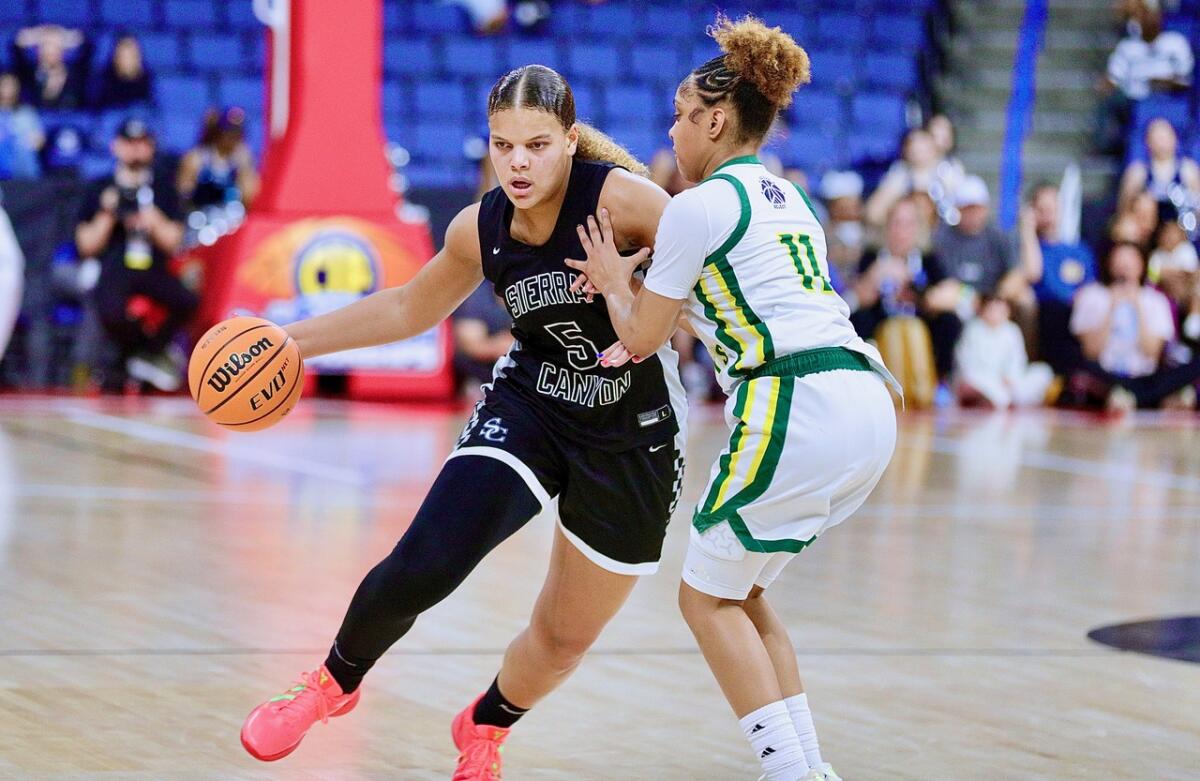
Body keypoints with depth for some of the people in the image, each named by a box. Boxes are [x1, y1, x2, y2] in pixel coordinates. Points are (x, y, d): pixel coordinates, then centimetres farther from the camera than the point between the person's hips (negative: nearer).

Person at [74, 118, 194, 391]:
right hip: (113, 269, -2)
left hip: (154, 269, 2)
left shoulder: (163, 192, 14)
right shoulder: (101, 190, 9)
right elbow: (86, 246, 4)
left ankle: (150, 353, -6)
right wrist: (107, 216, -9)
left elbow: (173, 244, 5)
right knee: (113, 313, -36)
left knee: (188, 301, -30)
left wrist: (153, 220, -12)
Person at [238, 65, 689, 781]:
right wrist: (293, 341, 13)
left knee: (567, 637, 11)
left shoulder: (620, 197, -21)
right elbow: (409, 307, 14)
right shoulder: (481, 230, -5)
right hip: (527, 407, 2)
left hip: (632, 436, -2)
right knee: (418, 571, -18)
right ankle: (334, 683, 12)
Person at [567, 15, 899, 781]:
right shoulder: (785, 196, 22)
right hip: (869, 407, 8)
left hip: (798, 406, -8)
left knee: (708, 595, 5)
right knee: (739, 590, 19)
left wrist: (614, 283, 25)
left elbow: (641, 339, 3)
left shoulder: (701, 206, -3)